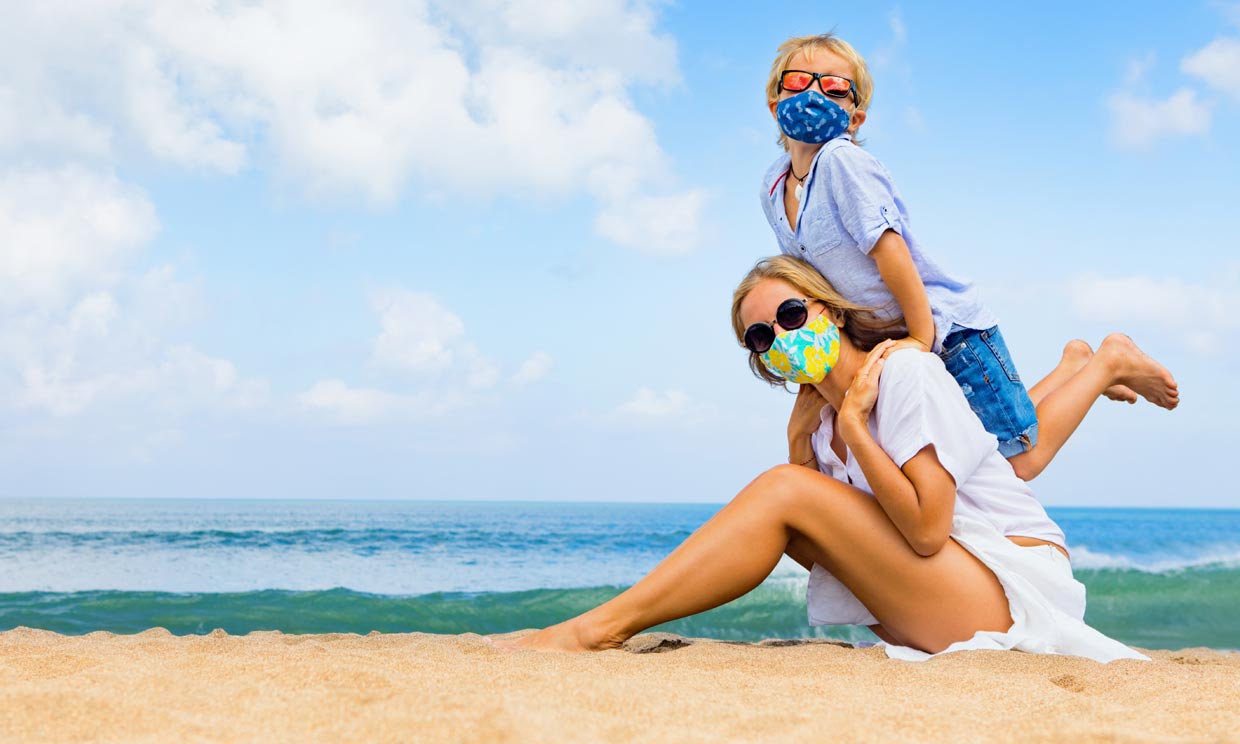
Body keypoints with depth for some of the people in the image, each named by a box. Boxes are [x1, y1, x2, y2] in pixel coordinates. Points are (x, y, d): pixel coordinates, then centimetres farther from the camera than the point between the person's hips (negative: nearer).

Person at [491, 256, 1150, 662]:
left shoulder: (907, 371, -10)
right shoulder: (818, 416, 12)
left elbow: (927, 530, -20)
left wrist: (853, 425, -15)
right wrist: (802, 438, -6)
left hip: (1015, 582, -8)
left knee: (782, 492, -17)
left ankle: (596, 628, -20)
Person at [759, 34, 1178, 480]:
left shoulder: (840, 159, -20)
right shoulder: (774, 187, 5)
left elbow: (888, 248, -24)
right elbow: (811, 267, 14)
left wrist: (922, 338, -23)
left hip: (947, 326, -8)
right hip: (893, 338, 8)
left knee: (1021, 462, -5)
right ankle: (1073, 365, 31)